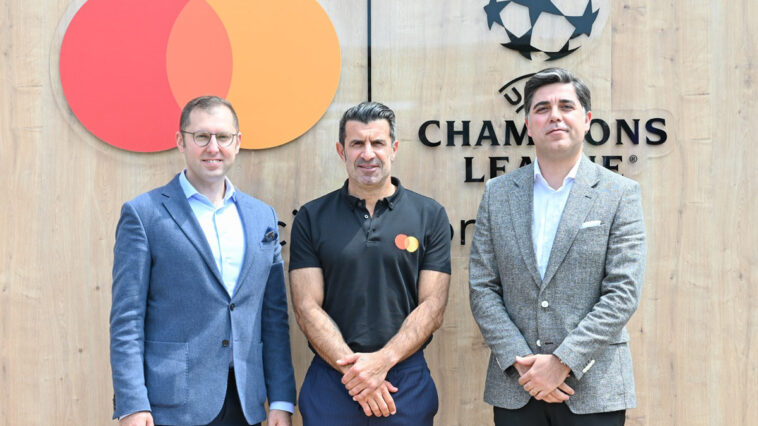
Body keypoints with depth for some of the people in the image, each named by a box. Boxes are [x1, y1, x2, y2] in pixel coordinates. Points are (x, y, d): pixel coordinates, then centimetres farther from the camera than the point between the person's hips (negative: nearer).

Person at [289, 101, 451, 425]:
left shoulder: (429, 216, 1)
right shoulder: (311, 218, 1)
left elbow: (432, 307, -3)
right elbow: (307, 308, -4)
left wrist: (382, 361, -15)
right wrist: (351, 367, -14)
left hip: (407, 381, 0)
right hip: (330, 383, 0)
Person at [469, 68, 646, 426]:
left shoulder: (620, 194, -2)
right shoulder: (498, 193, 5)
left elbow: (623, 293, -8)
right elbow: (482, 288, 2)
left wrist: (562, 363, -14)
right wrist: (520, 362, -8)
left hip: (594, 390, -2)